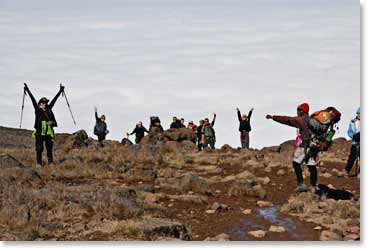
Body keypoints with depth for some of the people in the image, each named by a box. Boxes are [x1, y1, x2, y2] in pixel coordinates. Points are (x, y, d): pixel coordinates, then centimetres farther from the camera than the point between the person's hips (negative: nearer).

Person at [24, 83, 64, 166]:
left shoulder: (48, 109, 13)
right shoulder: (37, 110, 4)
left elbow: (54, 99, 16)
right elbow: (32, 99, 1)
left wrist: (60, 91, 21)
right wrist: (27, 90, -2)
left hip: (49, 132, 3)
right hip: (40, 132, -3)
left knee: (49, 148, 6)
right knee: (39, 148, -2)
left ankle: (50, 161, 12)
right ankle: (39, 163, 3)